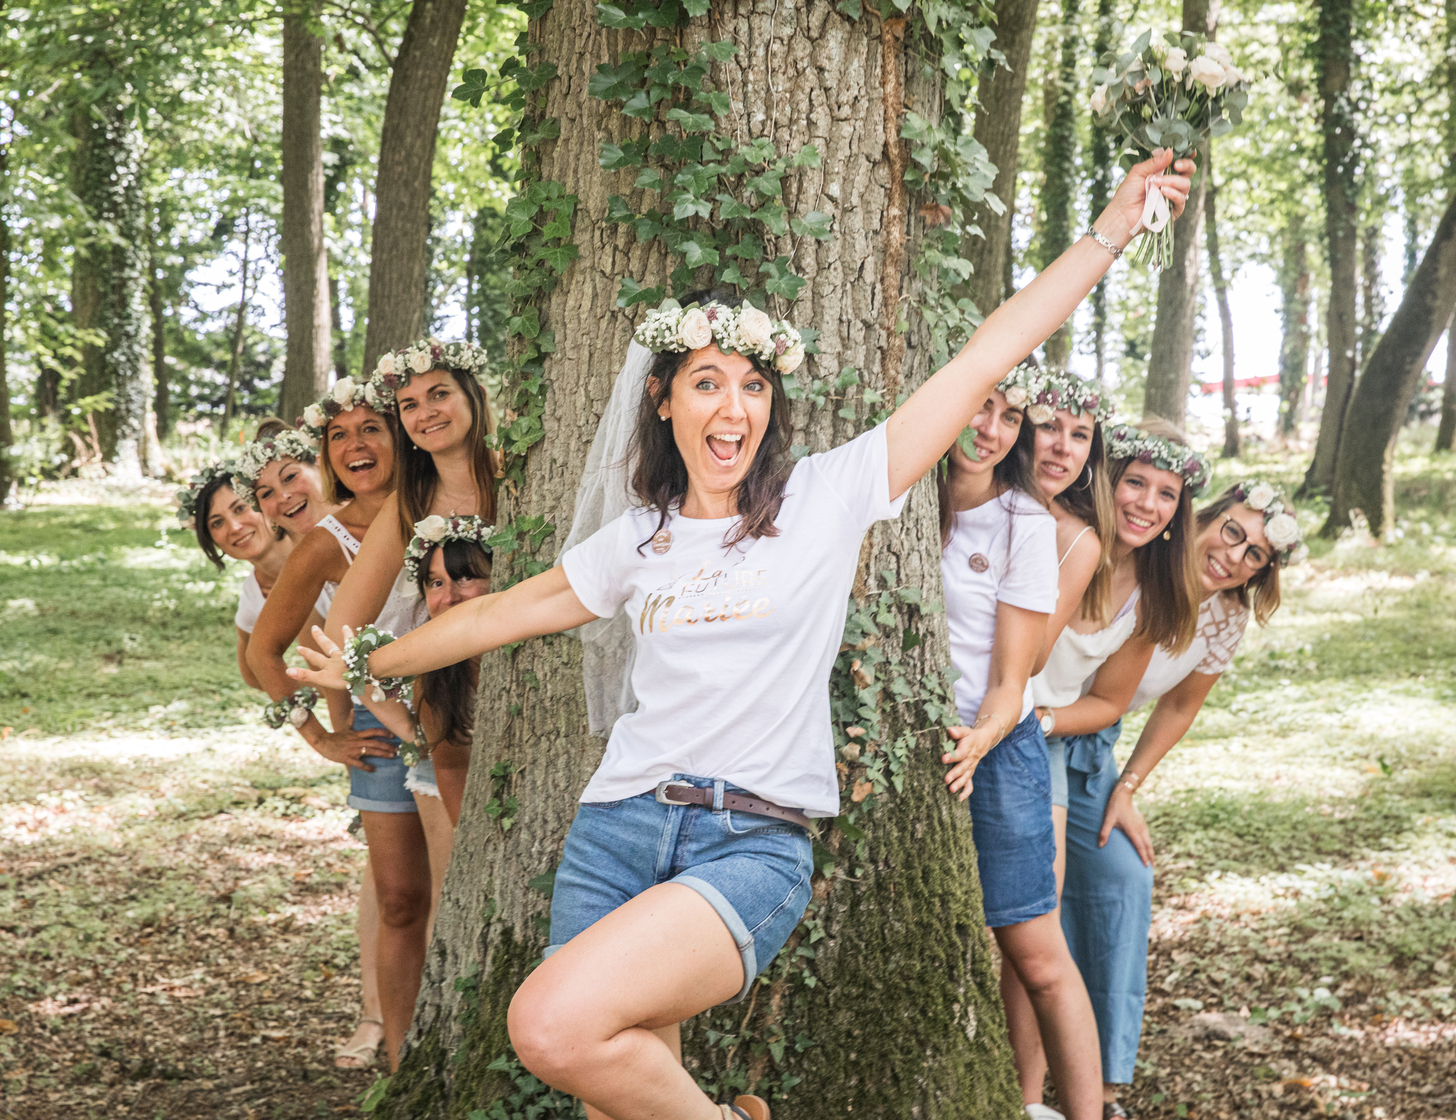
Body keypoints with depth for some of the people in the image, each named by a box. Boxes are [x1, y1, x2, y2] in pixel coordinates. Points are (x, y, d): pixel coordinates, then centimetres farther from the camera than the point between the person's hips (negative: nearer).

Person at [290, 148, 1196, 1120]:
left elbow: (984, 363, 1)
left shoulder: (828, 497, 2)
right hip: (618, 829, 5)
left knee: (554, 1029, -26)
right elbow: (505, 612, 28)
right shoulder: (638, 539, 14)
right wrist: (369, 665, 37)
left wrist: (1111, 230, 0)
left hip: (753, 845, -4)